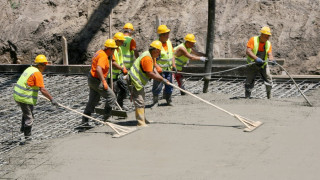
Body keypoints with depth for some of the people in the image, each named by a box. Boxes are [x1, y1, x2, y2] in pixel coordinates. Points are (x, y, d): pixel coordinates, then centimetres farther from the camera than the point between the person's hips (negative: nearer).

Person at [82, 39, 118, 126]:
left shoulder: (100, 52, 12)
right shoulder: (103, 56, -20)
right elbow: (98, 69, -33)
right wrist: (104, 82, -33)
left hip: (91, 79, 10)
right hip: (96, 81, -10)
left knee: (93, 101, 14)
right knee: (111, 96, -2)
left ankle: (84, 121, 16)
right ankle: (107, 116, 5)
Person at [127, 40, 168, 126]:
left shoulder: (152, 56, 9)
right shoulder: (147, 58, -26)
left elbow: (153, 69, 8)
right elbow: (150, 74, -27)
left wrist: (160, 77, -8)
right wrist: (162, 79, -21)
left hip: (140, 81, 12)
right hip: (136, 80, -12)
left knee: (141, 100, 22)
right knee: (139, 102, -12)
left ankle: (142, 119, 36)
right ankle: (141, 122, -12)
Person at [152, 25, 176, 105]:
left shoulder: (169, 42, 8)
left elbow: (172, 54, 15)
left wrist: (173, 65, 7)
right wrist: (157, 67, -25)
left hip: (168, 69, 7)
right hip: (160, 70, -6)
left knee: (169, 85, 12)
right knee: (158, 86, -4)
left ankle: (168, 100, 26)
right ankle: (155, 101, 9)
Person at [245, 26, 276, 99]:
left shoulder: (268, 43, -2)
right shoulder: (253, 40, -15)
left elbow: (270, 55, -10)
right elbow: (248, 51, -26)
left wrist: (272, 60, -34)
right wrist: (256, 58, -40)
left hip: (263, 65, 3)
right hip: (253, 65, -3)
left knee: (268, 79, -8)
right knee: (249, 81, -6)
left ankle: (269, 95, 9)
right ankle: (247, 96, 8)